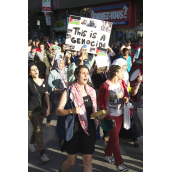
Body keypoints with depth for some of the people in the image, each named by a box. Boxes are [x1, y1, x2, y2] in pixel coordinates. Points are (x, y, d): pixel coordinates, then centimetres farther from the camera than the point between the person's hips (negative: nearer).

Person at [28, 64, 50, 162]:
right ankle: (43, 153, -5)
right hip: (32, 109, -4)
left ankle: (31, 143, 43)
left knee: (37, 128, 16)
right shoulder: (29, 81, -6)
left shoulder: (44, 82, 4)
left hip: (42, 108, 4)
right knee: (38, 130, -9)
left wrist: (48, 108, 3)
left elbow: (46, 95, 6)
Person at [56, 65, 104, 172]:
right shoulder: (69, 91, -5)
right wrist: (71, 111, -29)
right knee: (71, 162, 8)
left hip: (89, 128, 3)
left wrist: (99, 115, -3)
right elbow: (58, 111, -11)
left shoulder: (92, 91, 9)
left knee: (88, 161, 2)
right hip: (74, 128, -3)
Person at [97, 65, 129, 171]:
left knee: (113, 136, 17)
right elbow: (100, 101, -8)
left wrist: (126, 98, -11)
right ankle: (119, 163, 5)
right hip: (110, 116, -6)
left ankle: (107, 154, 37)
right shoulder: (105, 86, -15)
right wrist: (106, 114, -16)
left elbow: (126, 94, 12)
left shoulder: (122, 83, 2)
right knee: (115, 139, -2)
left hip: (120, 115, 6)